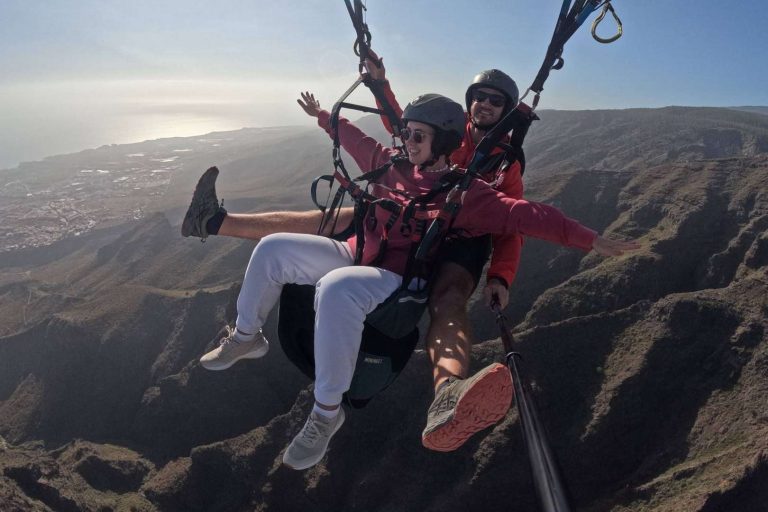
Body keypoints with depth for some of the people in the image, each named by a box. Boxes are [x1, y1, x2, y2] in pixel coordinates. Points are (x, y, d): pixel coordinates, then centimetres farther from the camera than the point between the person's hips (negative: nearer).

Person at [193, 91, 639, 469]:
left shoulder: (465, 193, -6)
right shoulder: (392, 163, 12)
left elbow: (524, 215, -13)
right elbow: (356, 139, 29)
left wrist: (589, 239, -20)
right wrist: (322, 116, 43)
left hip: (394, 278, -7)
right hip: (352, 252, 7)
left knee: (336, 290, -40)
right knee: (273, 249, -6)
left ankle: (327, 412, -23)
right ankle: (246, 337, 16)